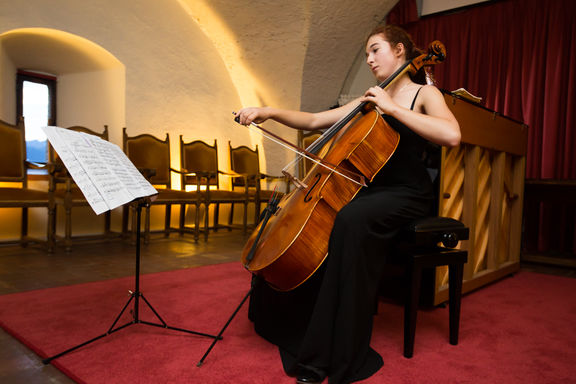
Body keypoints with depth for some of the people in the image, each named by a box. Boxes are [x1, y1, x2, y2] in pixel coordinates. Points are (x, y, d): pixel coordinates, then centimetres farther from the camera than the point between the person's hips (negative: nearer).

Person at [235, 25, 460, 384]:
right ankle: (293, 324, 7)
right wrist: (270, 112, 0)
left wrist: (393, 108, -20)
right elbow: (314, 121, 13)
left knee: (351, 219, -37)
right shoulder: (368, 102, 16)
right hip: (372, 189, 7)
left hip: (409, 194, -6)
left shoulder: (425, 93, 0)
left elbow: (452, 135, -22)